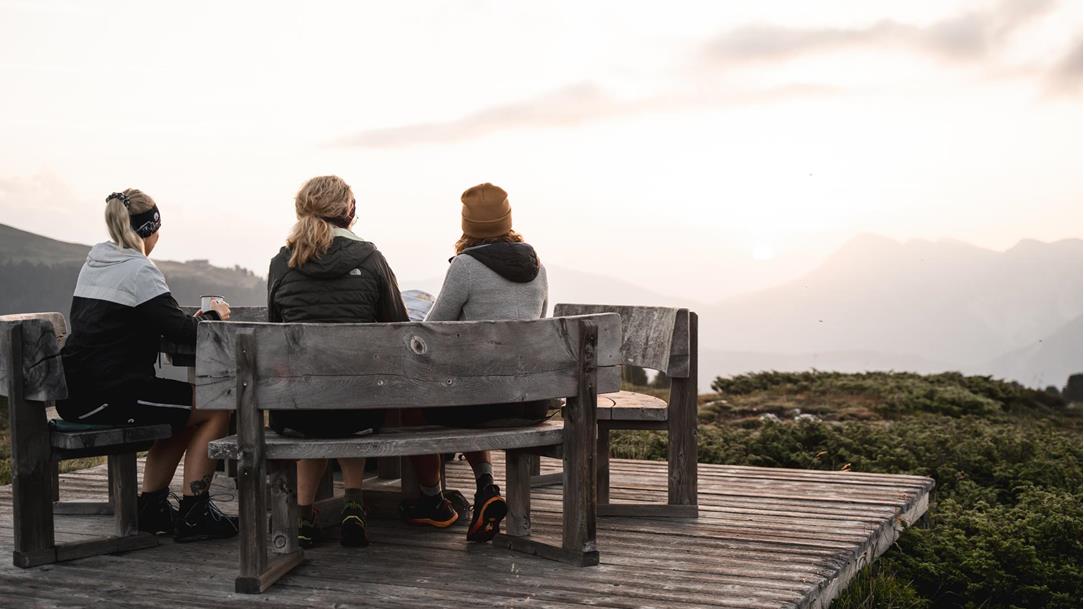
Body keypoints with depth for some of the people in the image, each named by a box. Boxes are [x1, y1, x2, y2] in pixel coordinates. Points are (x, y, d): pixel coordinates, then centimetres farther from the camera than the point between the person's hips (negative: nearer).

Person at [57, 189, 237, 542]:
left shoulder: (93, 263, 16)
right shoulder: (139, 270, -12)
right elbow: (182, 334, -18)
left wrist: (192, 320, 14)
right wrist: (214, 315, 3)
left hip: (74, 396, 10)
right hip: (108, 397, -9)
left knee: (181, 408, 26)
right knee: (216, 408, 1)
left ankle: (151, 508, 24)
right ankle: (192, 514, 3)